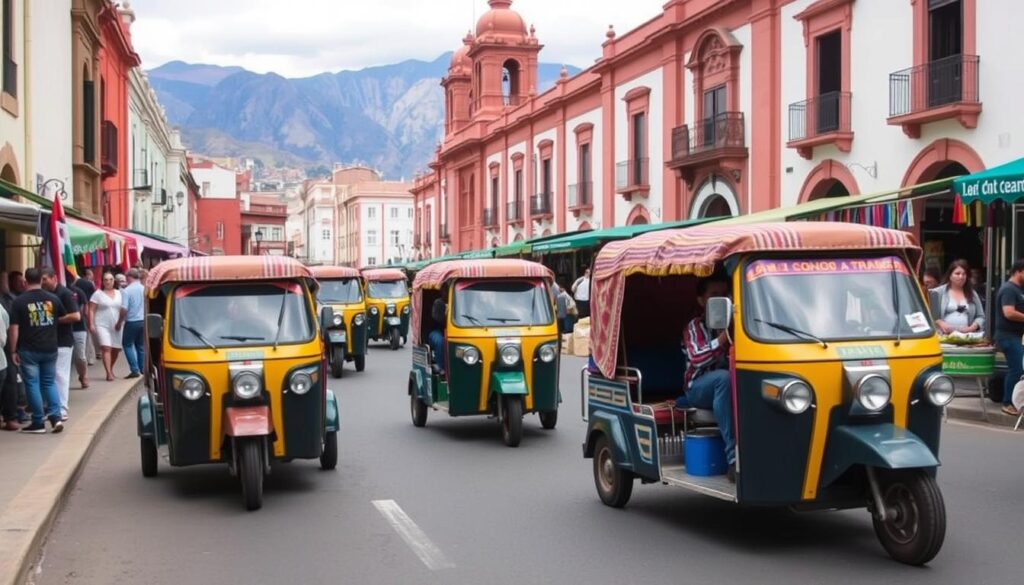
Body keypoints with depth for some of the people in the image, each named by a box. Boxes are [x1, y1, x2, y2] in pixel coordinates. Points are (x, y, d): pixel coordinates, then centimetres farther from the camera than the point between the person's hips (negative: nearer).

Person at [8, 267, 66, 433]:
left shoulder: (19, 301, -9)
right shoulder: (53, 298, 1)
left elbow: (14, 328, -10)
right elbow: (64, 317, 17)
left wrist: (13, 351, -3)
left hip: (29, 350, -3)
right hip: (50, 349, 3)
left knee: (32, 384, 4)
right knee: (49, 383, 14)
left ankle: (38, 423, 7)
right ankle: (56, 417, 1)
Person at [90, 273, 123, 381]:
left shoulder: (119, 293, 12)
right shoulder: (98, 294, 2)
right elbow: (91, 310, -1)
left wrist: (120, 322, 6)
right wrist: (91, 324, -10)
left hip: (116, 326, 4)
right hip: (102, 325, -4)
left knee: (116, 349, 6)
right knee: (106, 348, -16)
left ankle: (110, 369, 29)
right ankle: (109, 373, -21)